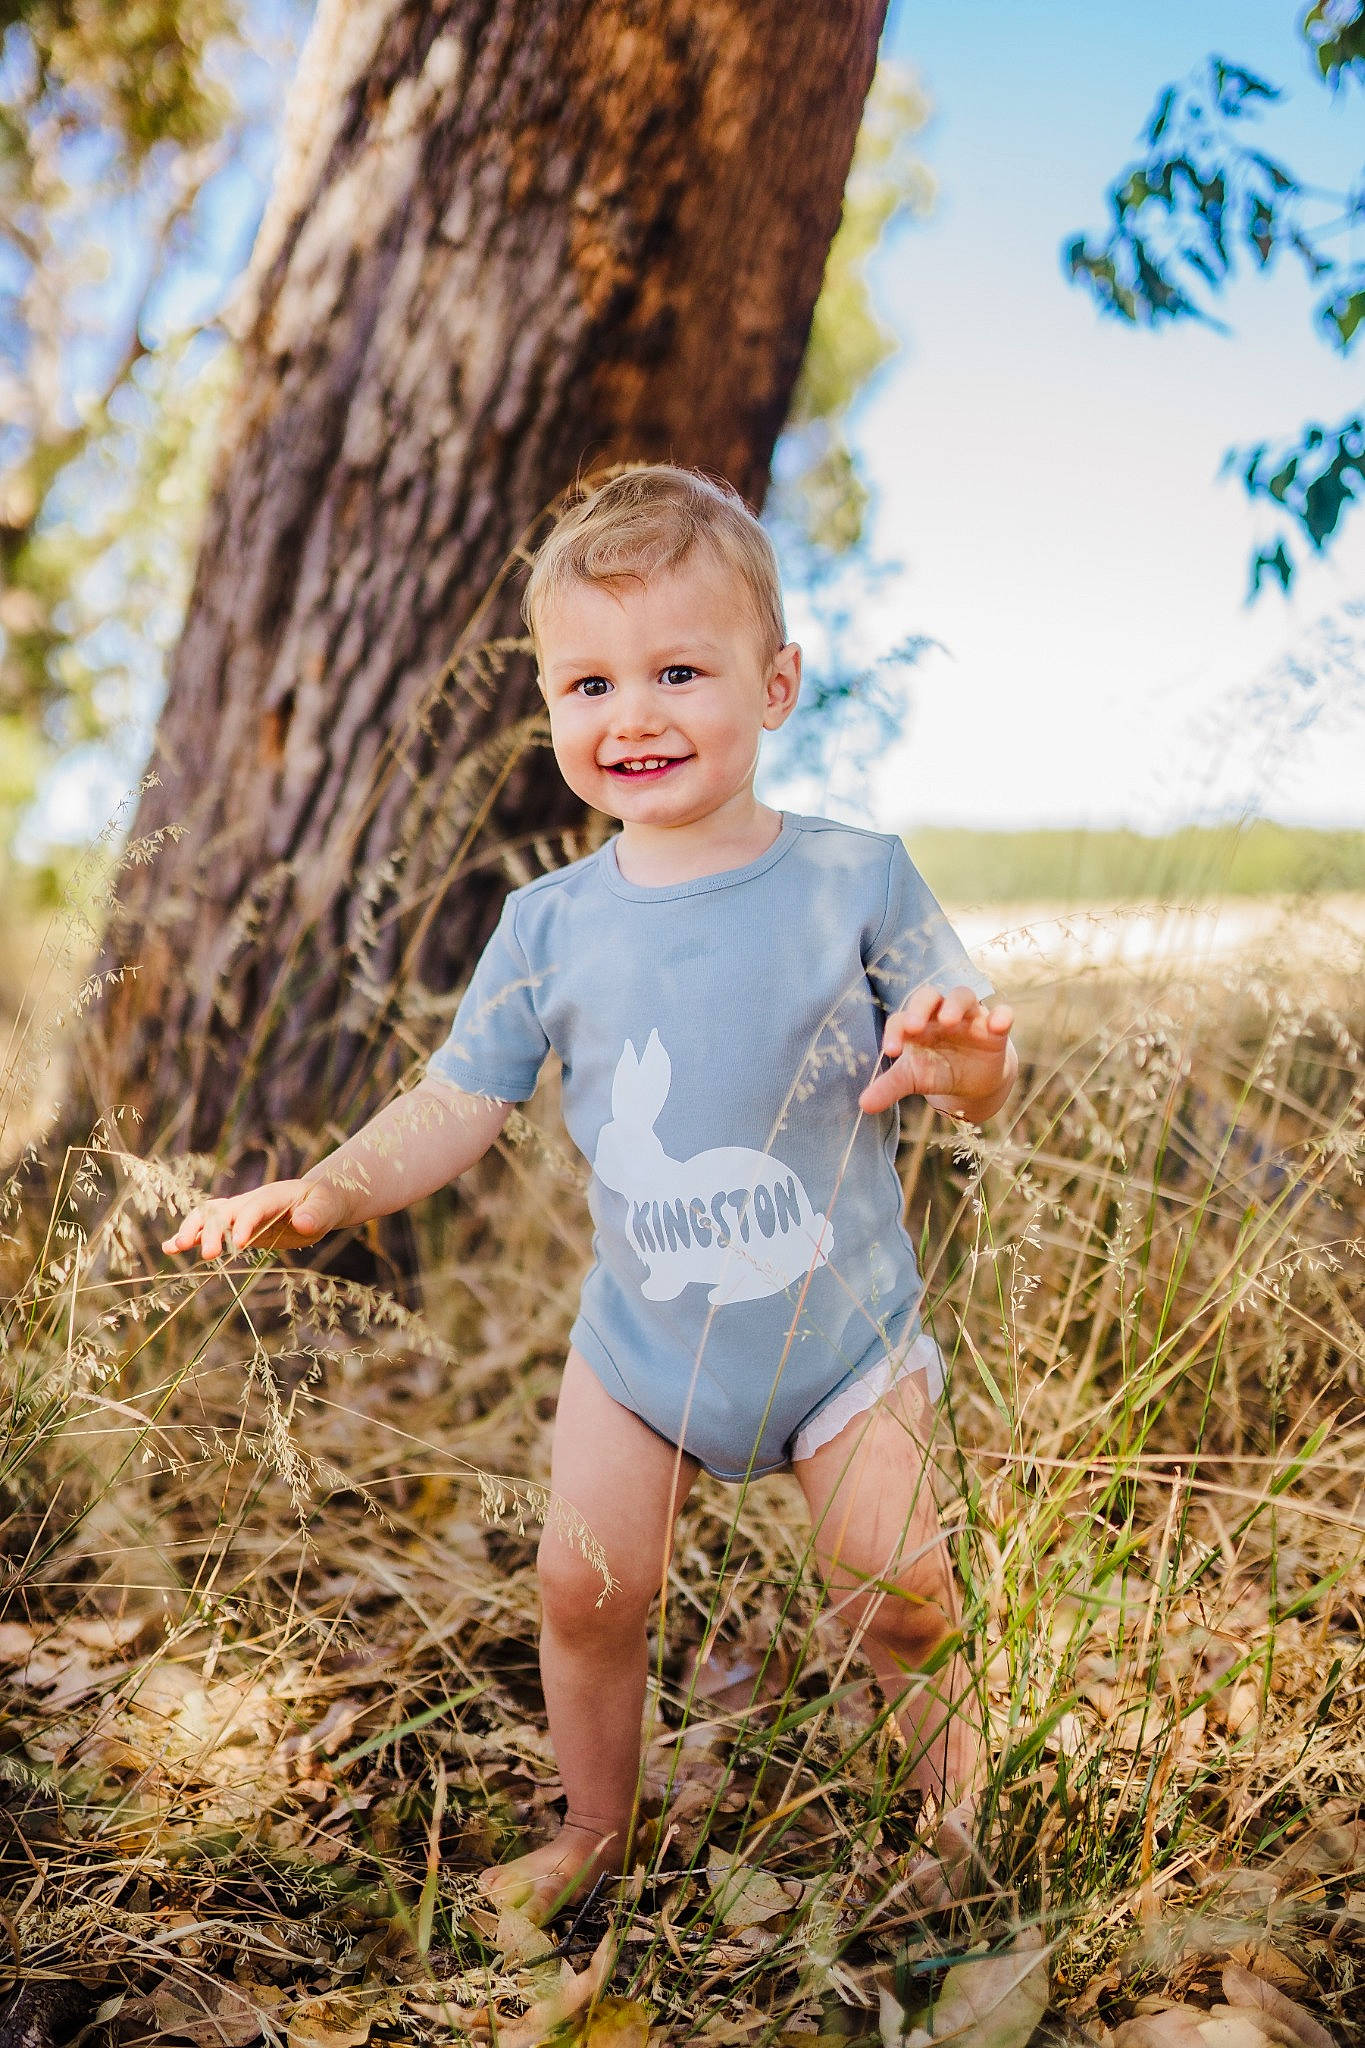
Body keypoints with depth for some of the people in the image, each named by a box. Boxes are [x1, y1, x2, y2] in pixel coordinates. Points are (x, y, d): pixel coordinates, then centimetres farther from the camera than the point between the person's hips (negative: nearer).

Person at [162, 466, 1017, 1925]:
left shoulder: (856, 880, -13)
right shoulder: (551, 925, -7)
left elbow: (974, 1086, -7)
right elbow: (456, 1104, -1)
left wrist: (968, 1062, -31)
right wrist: (325, 1193, -16)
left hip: (842, 1331, -2)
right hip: (641, 1339, 2)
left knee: (900, 1600, 4)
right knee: (583, 1588, 7)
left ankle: (957, 1820, 35)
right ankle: (596, 1828, 36)